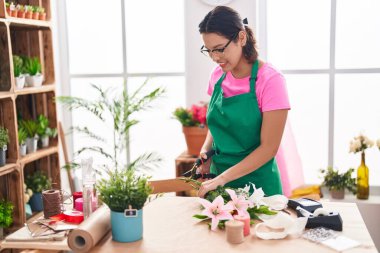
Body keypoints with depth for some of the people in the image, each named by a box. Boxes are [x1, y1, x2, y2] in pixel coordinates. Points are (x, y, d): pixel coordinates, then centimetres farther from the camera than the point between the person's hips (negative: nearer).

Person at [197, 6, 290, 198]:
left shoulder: (270, 80, -17)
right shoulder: (218, 75, 0)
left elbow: (268, 148, -18)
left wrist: (222, 178, -22)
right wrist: (206, 150, -4)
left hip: (256, 181, -5)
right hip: (218, 176, 5)